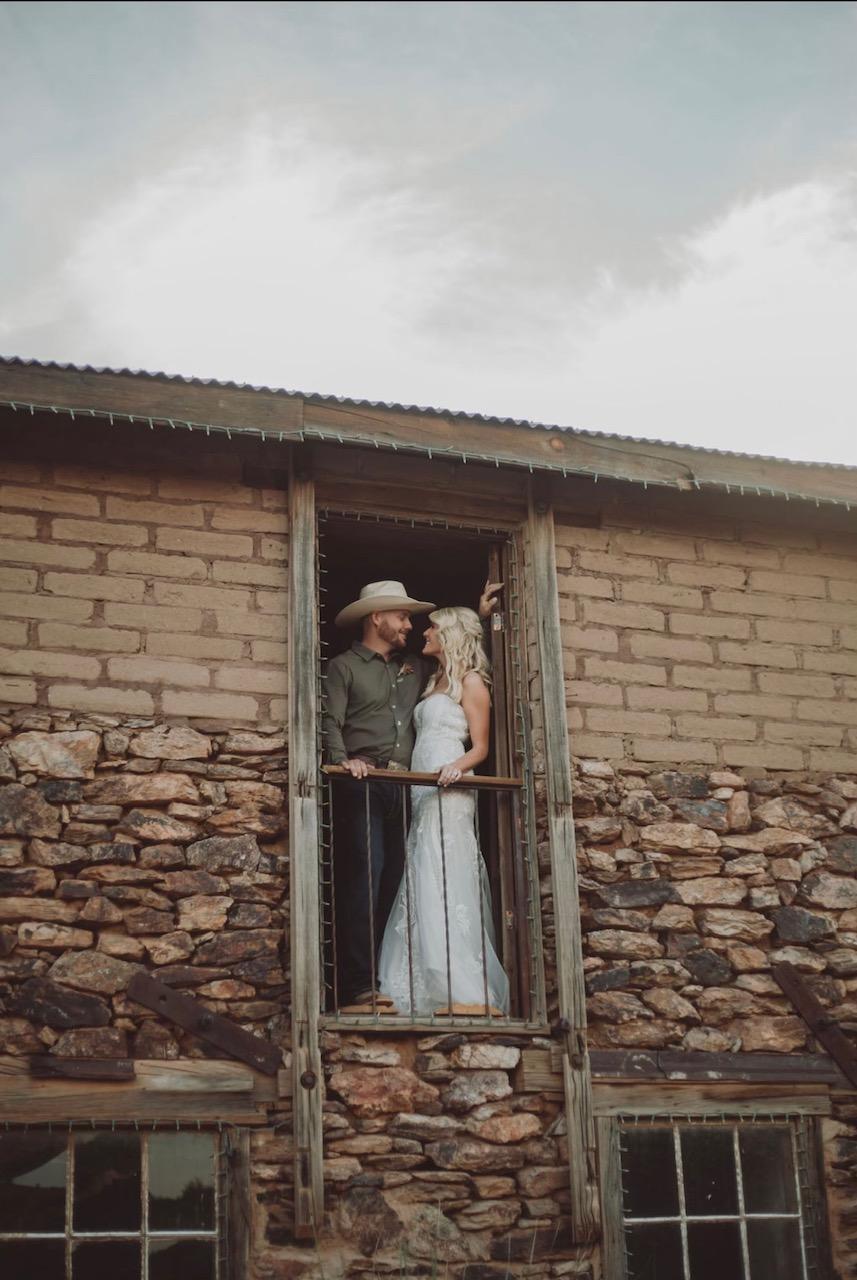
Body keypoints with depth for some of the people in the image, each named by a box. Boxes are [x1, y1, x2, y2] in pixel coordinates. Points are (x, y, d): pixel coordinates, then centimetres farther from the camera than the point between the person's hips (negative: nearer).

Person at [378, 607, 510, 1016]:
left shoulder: (470, 681, 1)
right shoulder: (434, 682, 24)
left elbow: (480, 747, -3)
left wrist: (457, 766, -23)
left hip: (447, 790, -8)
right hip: (422, 793, 8)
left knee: (446, 885, -16)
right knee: (423, 886, 2)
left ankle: (466, 993, -20)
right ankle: (434, 988, 2)